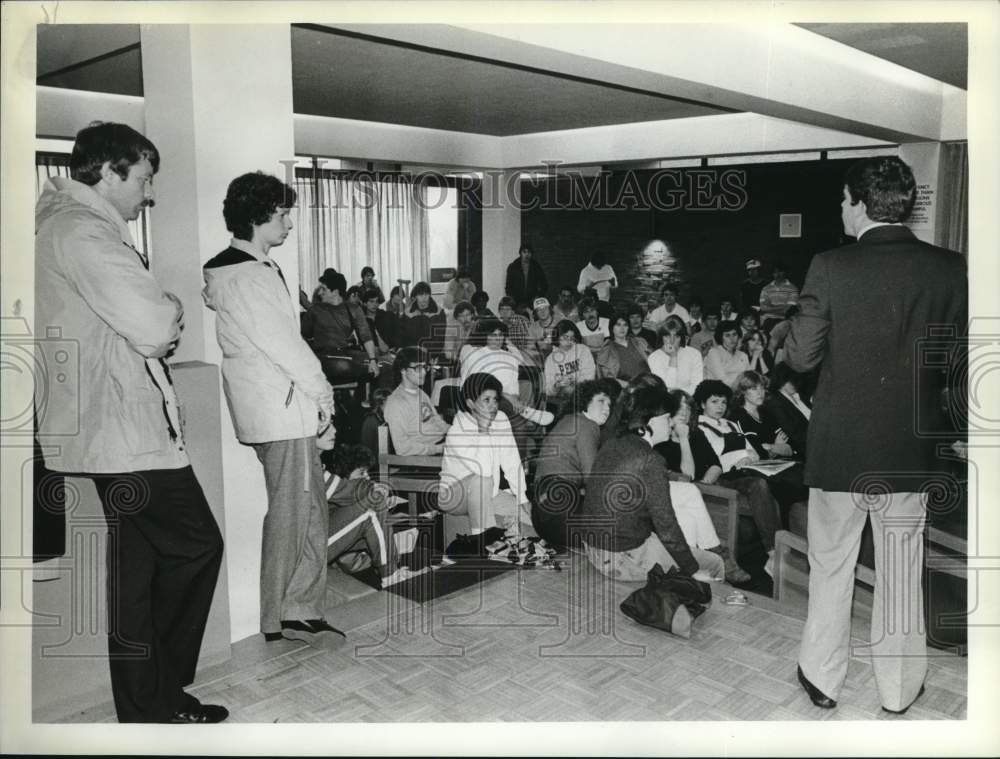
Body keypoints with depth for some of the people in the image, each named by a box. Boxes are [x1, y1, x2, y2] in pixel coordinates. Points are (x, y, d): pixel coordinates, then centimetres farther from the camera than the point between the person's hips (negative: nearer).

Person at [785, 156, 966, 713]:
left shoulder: (831, 268, -14)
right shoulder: (951, 268, -6)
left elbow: (801, 357, -10)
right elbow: (957, 362, 0)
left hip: (840, 445, -2)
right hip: (911, 448, 2)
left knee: (831, 568, 15)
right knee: (902, 574, 16)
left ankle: (823, 679, 29)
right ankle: (900, 688, 32)